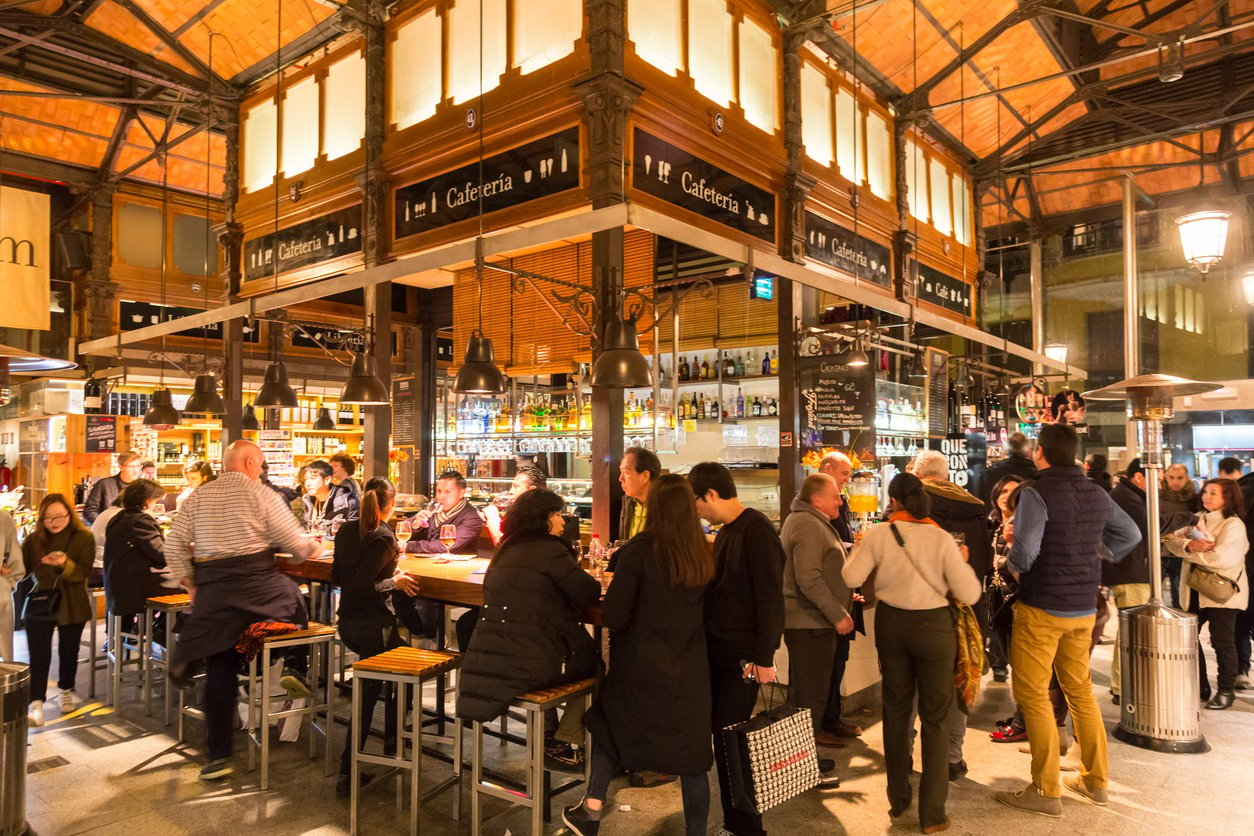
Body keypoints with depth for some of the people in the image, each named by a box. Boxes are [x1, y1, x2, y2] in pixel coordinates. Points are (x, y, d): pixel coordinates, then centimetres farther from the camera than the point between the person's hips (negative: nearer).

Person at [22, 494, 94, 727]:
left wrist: (65, 564, -35)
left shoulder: (83, 538, -9)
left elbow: (83, 572, -17)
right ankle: (36, 703, -2)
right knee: (39, 655, -5)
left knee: (69, 651, 14)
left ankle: (65, 692, 34)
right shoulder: (34, 540, 0)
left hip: (71, 606, -1)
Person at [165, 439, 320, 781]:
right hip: (258, 584, -3)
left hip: (213, 591, 4)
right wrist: (313, 547, 19)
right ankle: (293, 667, 11)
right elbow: (297, 545, -2)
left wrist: (190, 584, 13)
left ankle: (218, 755, 12)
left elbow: (174, 545, 7)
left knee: (219, 670, 9)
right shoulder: (261, 494, -1)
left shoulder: (197, 497, 11)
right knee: (296, 598, 28)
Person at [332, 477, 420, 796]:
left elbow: (337, 576, 13)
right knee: (367, 694, 4)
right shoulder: (383, 538, -18)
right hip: (374, 625, -8)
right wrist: (395, 582, -11)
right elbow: (362, 585, -25)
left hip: (347, 623, 8)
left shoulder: (346, 531, 5)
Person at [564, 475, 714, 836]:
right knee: (692, 757, 13)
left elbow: (613, 617, -16)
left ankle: (592, 807, 18)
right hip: (689, 671, 3)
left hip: (641, 668, -2)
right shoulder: (703, 556, -3)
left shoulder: (639, 550, -16)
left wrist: (607, 610, 5)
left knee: (609, 725, 23)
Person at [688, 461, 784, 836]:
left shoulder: (756, 530, -16)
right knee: (721, 734, 13)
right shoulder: (725, 532, 12)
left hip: (742, 654, -8)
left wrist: (764, 657, -20)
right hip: (717, 648, 8)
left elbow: (770, 598, -20)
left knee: (729, 738, -2)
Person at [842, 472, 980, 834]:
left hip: (891, 624, 3)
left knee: (895, 709, 18)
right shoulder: (941, 539, -15)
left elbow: (851, 577, -3)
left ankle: (897, 798, 31)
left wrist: (861, 550, 14)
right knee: (935, 716, 10)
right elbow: (969, 593, -14)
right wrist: (962, 563, 3)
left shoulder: (878, 535, -10)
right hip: (933, 627, -2)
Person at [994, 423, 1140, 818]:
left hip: (1042, 607, -7)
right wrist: (1096, 557, 16)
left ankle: (1046, 791, 7)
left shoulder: (1036, 492, -17)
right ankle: (1095, 781, 29)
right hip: (1084, 607, 7)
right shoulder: (1097, 493, 4)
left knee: (1033, 695, 2)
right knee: (1080, 689, 19)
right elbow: (1131, 534, 17)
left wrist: (1013, 567, -6)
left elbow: (1025, 551, -26)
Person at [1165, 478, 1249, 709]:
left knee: (1222, 642, 2)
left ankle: (1226, 690, 16)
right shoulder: (1197, 520, 12)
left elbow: (1223, 557, -25)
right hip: (1194, 591, 7)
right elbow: (1173, 540, 2)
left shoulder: (1233, 525, -11)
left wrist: (1191, 552, -13)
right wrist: (1189, 545, -19)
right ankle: (1199, 686, 23)